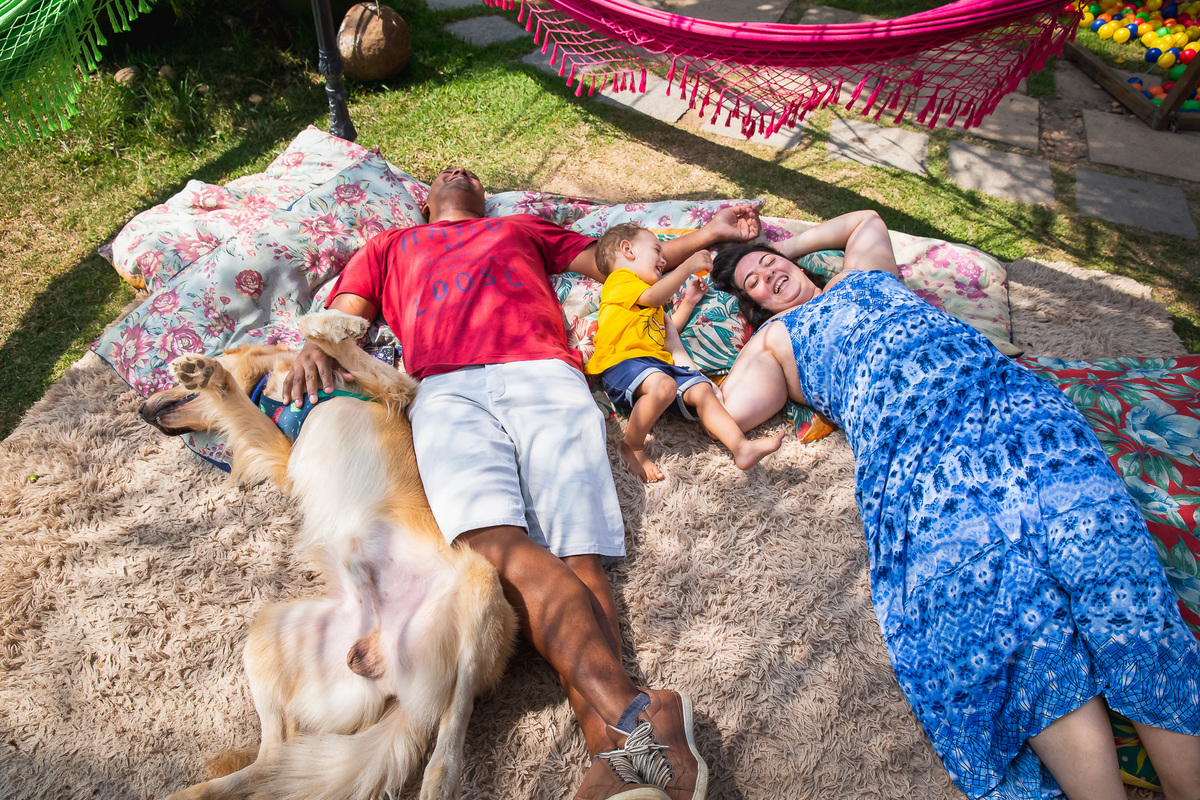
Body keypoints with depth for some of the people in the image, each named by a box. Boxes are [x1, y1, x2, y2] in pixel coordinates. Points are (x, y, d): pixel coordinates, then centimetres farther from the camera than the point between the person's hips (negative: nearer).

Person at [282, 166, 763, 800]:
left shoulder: (525, 228, 43)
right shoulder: (389, 247, 42)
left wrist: (710, 233, 36)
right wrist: (314, 347, 3)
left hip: (543, 373, 1)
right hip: (446, 389, 0)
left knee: (575, 553, -26)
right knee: (494, 540, -31)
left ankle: (611, 748, -41)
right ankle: (633, 716, -44)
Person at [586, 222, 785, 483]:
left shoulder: (652, 305, 39)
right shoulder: (619, 279, 7)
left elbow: (667, 330, 40)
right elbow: (654, 297, -11)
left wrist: (688, 301, 36)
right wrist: (689, 266, -5)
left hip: (660, 362, 9)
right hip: (624, 361, -9)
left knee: (702, 389, -12)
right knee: (663, 385, -36)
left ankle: (741, 447, -22)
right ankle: (631, 447, -18)